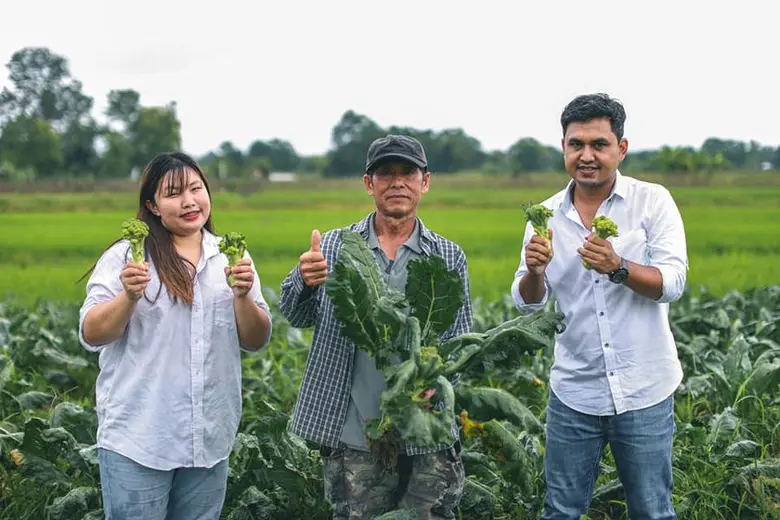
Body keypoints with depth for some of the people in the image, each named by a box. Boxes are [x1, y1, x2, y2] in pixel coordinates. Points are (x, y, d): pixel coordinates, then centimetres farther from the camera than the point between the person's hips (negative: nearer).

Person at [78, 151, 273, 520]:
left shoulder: (230, 257, 7)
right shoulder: (126, 255, -2)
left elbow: (256, 341, 4)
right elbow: (91, 335, -6)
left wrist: (242, 296, -14)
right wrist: (129, 297, -23)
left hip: (210, 440, 3)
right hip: (137, 439, -3)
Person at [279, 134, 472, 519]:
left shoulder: (449, 256, 4)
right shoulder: (335, 247, 4)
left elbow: (461, 340, 6)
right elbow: (297, 317, -3)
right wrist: (304, 281, -27)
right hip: (355, 437, 0)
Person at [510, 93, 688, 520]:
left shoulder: (653, 201, -4)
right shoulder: (547, 215, 2)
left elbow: (672, 284, -13)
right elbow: (528, 302, 0)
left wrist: (617, 267, -31)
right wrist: (534, 271, -22)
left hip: (644, 389, -2)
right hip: (575, 391, 2)